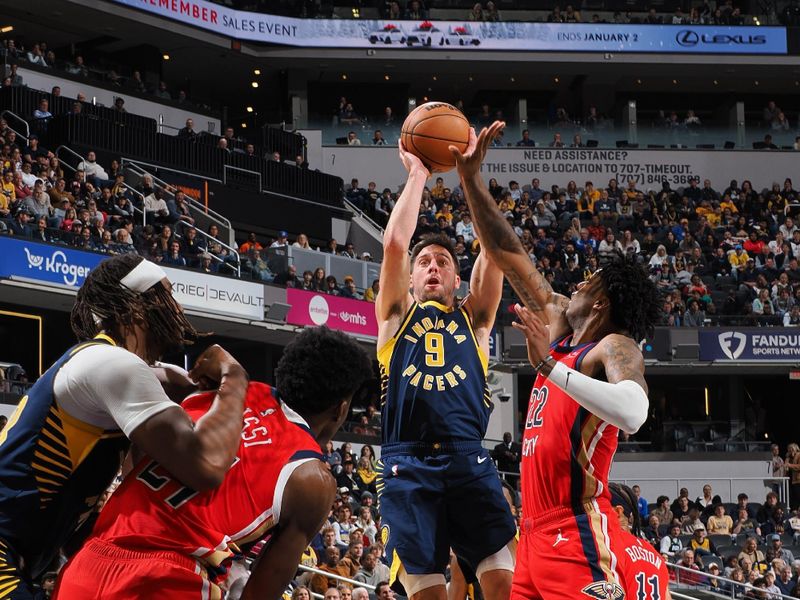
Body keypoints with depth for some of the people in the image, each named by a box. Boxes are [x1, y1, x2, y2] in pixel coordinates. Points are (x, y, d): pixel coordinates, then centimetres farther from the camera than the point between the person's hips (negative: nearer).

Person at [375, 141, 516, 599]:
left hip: (469, 459, 1)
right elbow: (395, 243, 4)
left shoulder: (473, 317, 21)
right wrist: (417, 175, 11)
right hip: (408, 464, -1)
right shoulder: (398, 315, 19)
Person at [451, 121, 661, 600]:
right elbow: (508, 254, 22)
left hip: (578, 538, -9)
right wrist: (471, 179, 18)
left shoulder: (614, 347, -6)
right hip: (536, 535, 9)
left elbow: (632, 413, -30)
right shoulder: (560, 329, 17)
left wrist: (550, 367, -29)